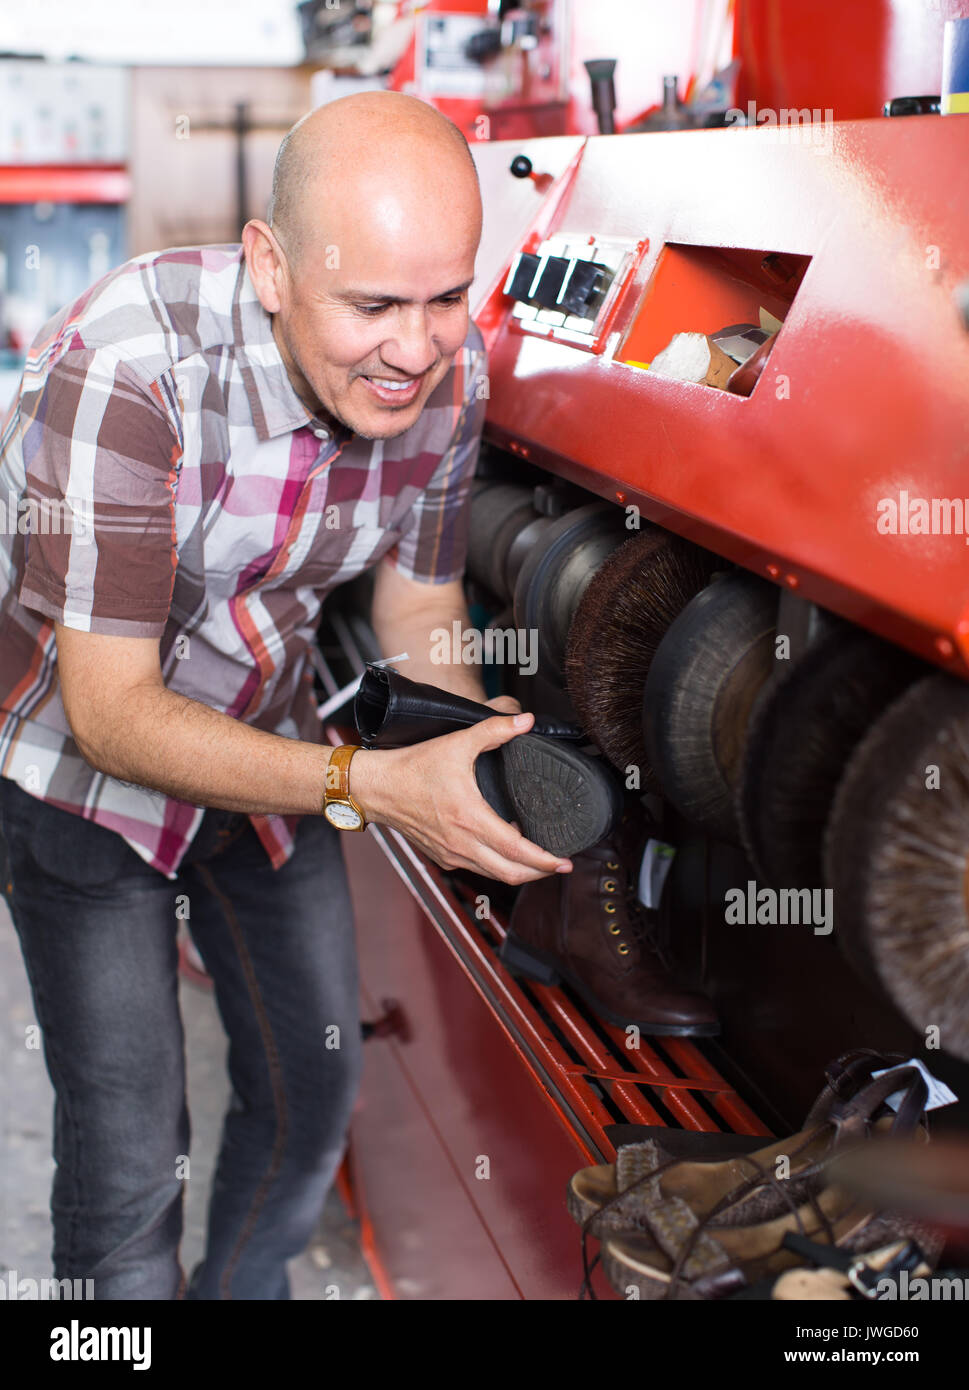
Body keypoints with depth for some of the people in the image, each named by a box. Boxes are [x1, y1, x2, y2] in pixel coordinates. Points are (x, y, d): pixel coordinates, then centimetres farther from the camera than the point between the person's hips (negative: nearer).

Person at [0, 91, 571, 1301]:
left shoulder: (449, 367, -17)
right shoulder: (126, 370, -35)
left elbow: (417, 609, -3)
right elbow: (112, 713, -32)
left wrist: (490, 775, -22)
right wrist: (372, 784, -42)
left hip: (264, 755, 6)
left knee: (314, 1086, 16)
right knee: (126, 1147, -1)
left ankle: (246, 1287, 43)